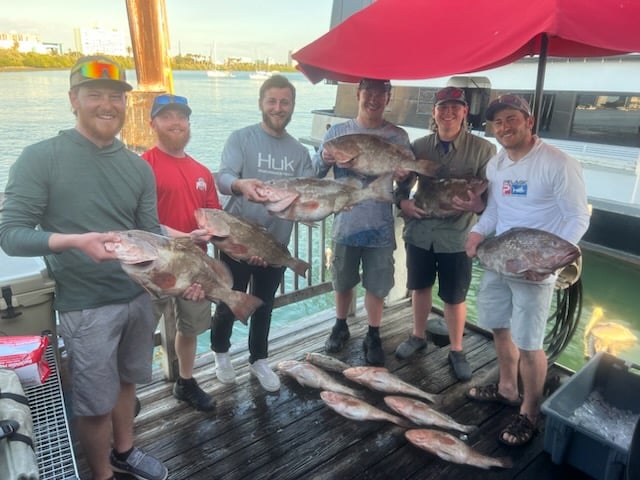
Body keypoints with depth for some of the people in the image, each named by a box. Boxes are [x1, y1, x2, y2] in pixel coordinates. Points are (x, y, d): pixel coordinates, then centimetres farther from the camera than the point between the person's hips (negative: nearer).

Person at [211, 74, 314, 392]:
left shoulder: (300, 152, 6)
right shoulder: (241, 139, -7)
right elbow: (223, 177, -24)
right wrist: (240, 185, -46)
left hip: (276, 244, 3)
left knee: (264, 306, 18)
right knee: (228, 304, 12)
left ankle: (258, 360, 39)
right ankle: (220, 352, 40)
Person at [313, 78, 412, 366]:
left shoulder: (398, 136, 1)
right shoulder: (337, 132, 1)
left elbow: (408, 175, 3)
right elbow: (316, 172, 0)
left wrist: (404, 175, -21)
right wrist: (324, 159, -23)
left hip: (380, 224, -1)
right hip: (346, 221, 1)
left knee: (377, 284, 8)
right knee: (342, 281, 16)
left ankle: (373, 336, 28)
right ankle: (340, 327, 39)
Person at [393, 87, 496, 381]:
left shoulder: (483, 149, -7)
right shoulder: (419, 146, 2)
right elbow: (403, 184, 10)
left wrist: (479, 205, -30)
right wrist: (403, 201, -12)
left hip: (457, 236, -3)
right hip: (420, 231, 3)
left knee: (455, 297, 9)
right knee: (420, 287, 19)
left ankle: (456, 351, 31)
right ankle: (417, 337, 41)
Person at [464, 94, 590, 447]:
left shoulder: (558, 164, -16)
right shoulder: (495, 164, 7)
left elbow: (578, 219, -14)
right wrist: (478, 231, -4)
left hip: (535, 270, -7)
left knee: (528, 344, 0)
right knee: (499, 327, 20)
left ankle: (530, 413, 22)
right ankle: (507, 388, 42)